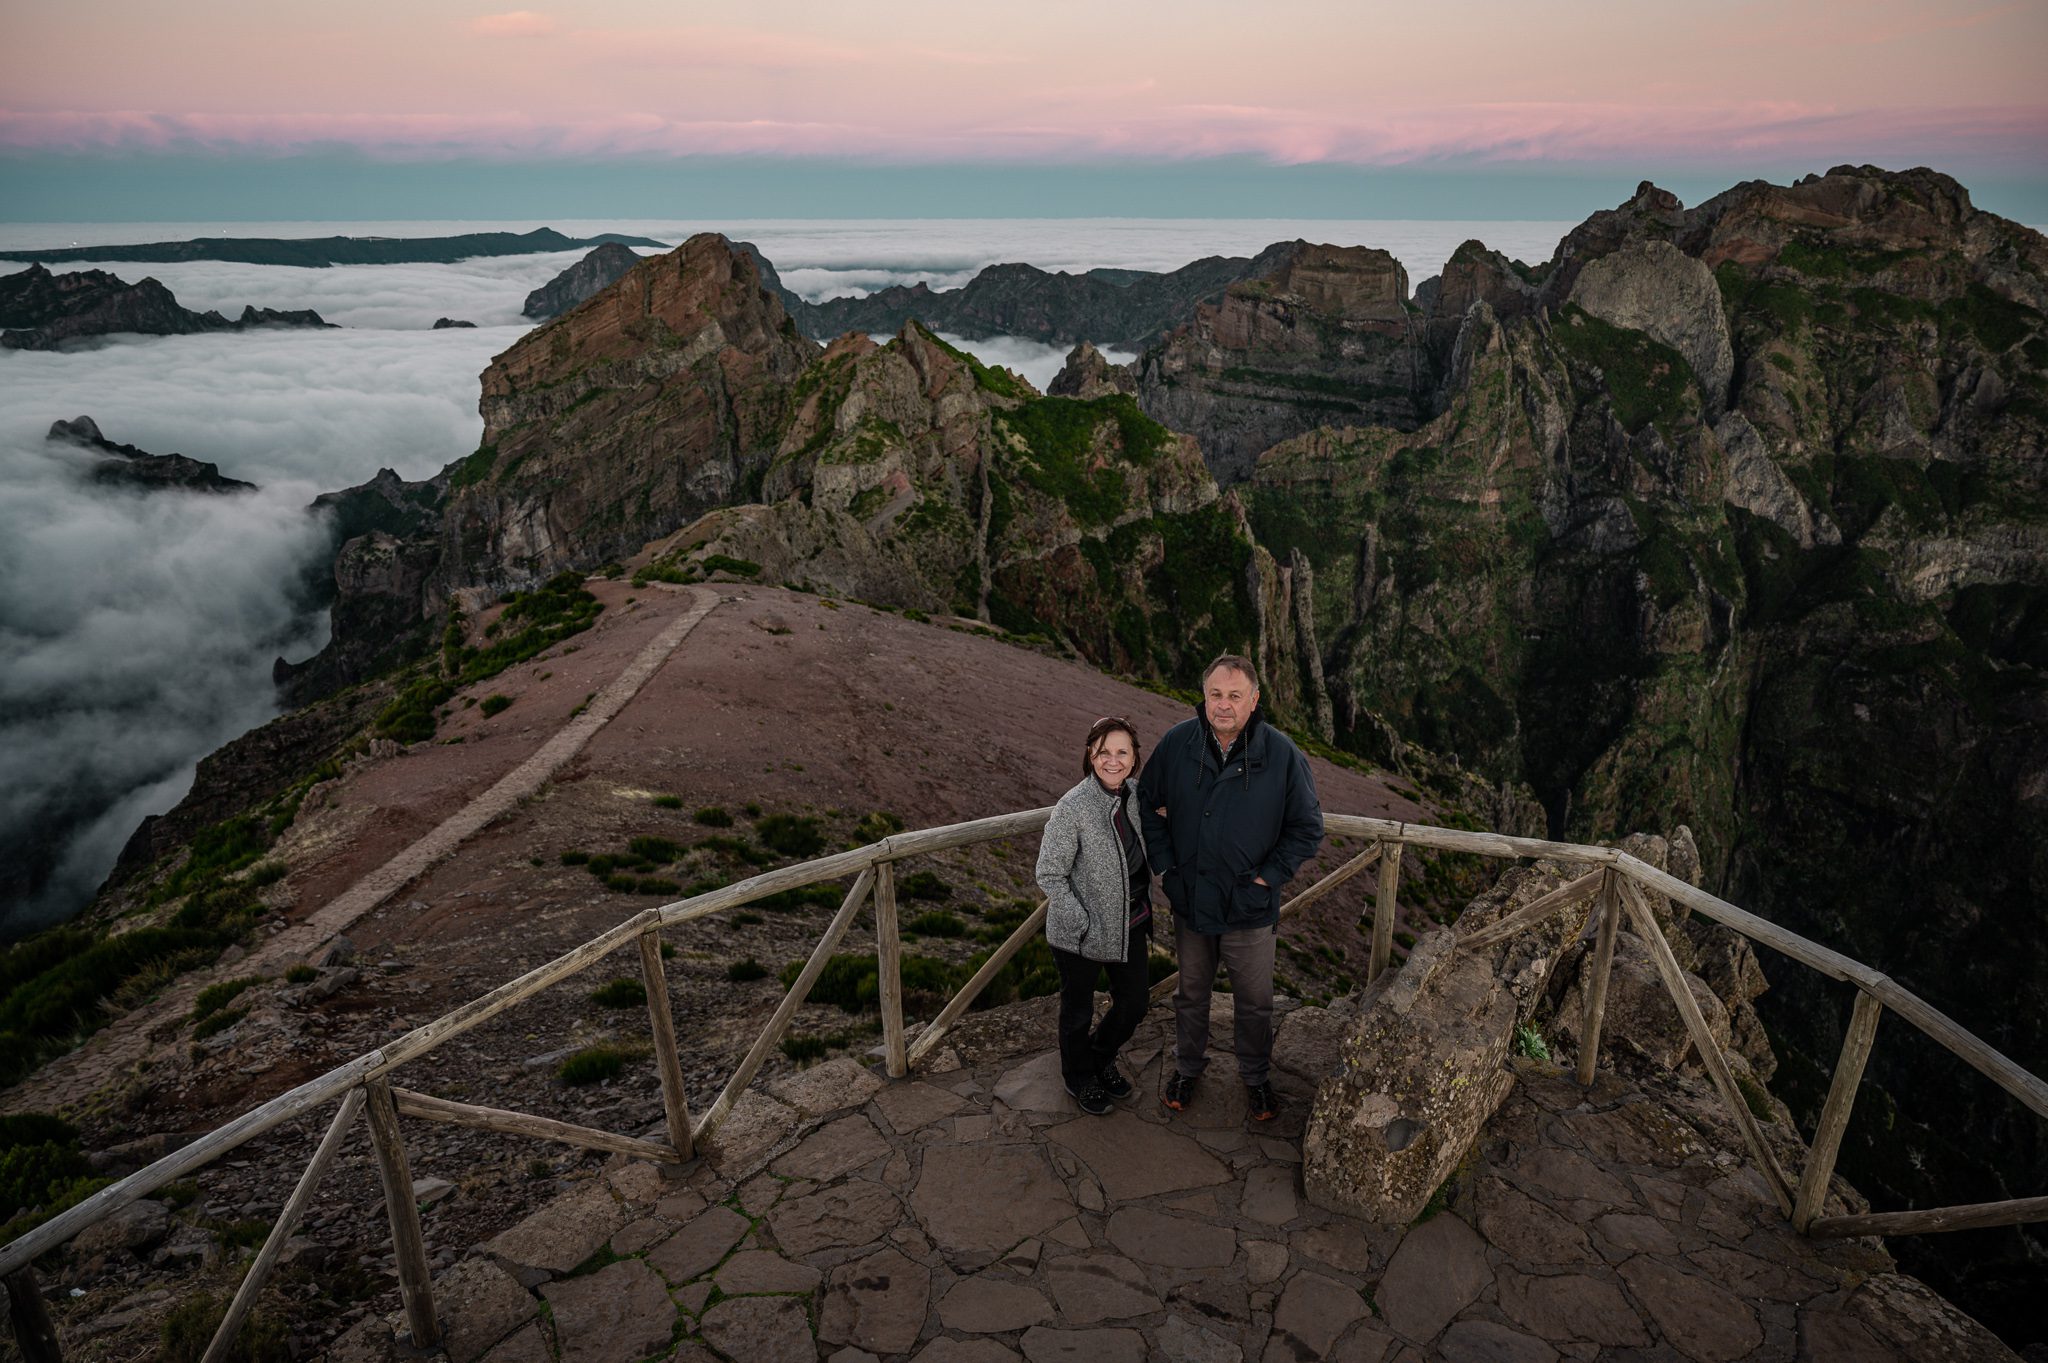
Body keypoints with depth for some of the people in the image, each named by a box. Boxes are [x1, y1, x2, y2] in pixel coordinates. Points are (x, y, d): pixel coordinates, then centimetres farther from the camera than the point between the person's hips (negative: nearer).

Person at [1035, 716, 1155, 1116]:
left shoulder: (1135, 795, -4)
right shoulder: (1073, 808, -24)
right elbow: (1049, 876, -18)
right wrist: (1086, 926, -20)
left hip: (1130, 925, 6)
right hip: (1080, 933, -6)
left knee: (1135, 1001, 18)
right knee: (1078, 1011, 15)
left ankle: (1102, 1058, 48)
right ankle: (1079, 1078, 43)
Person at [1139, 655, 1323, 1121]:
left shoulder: (1282, 754, -15)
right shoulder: (1177, 743, -10)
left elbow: (1307, 829, -6)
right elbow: (1148, 803, 5)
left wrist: (1267, 877, -10)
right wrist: (1164, 865, -2)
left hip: (1249, 909, -1)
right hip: (1189, 902, 2)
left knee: (1255, 1003, 16)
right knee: (1191, 993, 22)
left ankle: (1256, 1077, 41)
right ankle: (1187, 1067, 45)